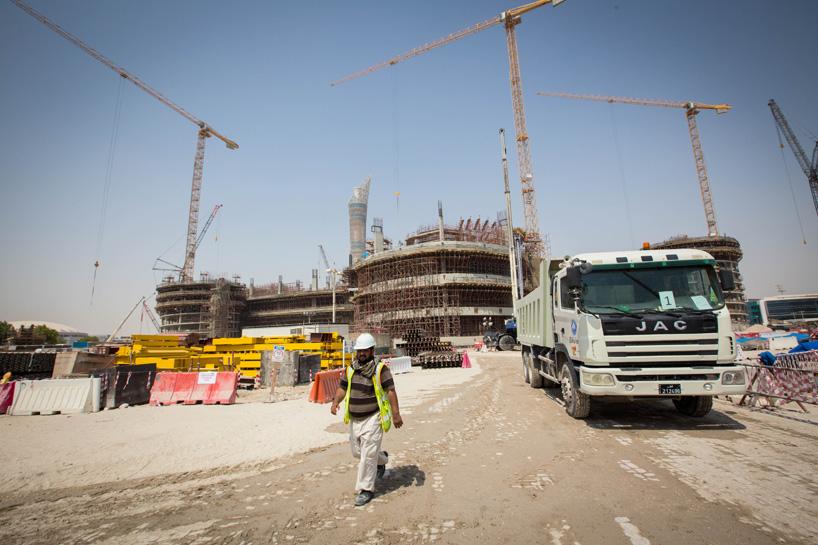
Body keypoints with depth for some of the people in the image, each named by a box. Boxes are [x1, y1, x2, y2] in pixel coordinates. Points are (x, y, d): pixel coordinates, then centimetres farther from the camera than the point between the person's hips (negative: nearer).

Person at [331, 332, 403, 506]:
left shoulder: (380, 369, -12)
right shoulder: (350, 368, 5)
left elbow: (390, 391, -16)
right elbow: (342, 387, 11)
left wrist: (396, 414, -23)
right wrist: (336, 401, -9)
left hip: (372, 418, -7)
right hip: (355, 419, 7)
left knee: (368, 455, -4)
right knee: (357, 451, 18)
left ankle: (366, 489, 13)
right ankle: (382, 459, 44)